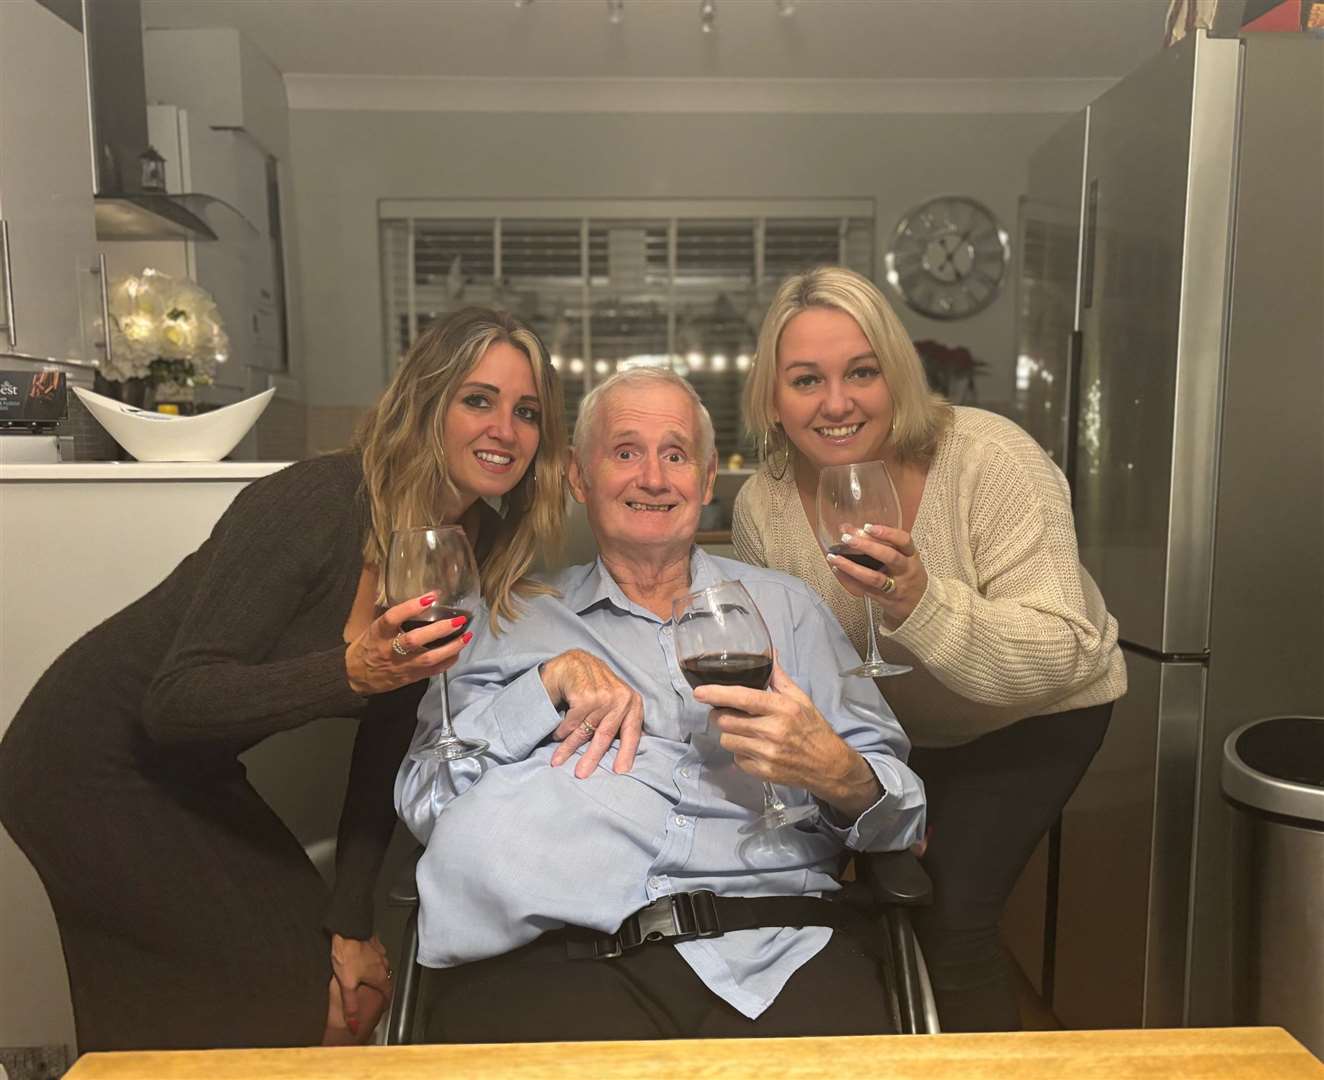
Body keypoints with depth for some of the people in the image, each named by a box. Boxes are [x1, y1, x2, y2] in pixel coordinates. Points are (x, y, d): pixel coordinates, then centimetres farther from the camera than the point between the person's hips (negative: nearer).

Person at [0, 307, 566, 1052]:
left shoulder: (479, 552, -7)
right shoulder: (313, 503, -28)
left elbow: (385, 745, -4)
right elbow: (176, 700, -27)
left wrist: (352, 923, -5)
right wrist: (349, 673, -43)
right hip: (91, 767, -6)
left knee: (359, 992, 7)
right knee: (311, 1002, -8)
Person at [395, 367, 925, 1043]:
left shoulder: (784, 605, 20)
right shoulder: (519, 618, 18)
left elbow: (900, 812, 14)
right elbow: (420, 798, 8)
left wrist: (837, 774, -10)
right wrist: (553, 679, -4)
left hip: (774, 950, 2)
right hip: (563, 955, -1)